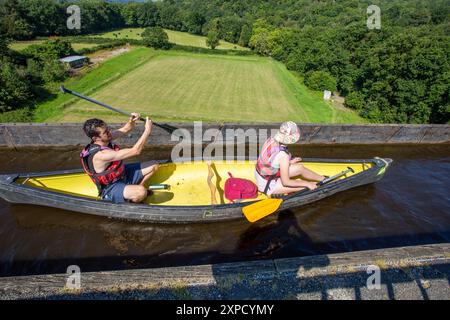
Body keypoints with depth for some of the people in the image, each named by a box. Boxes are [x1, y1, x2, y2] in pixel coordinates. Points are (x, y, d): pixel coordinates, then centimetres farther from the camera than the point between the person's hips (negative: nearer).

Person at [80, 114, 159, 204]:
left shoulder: (105, 139, -9)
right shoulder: (101, 155, -34)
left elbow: (125, 129, 4)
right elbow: (135, 151, -36)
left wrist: (132, 120, -18)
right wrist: (147, 130, -31)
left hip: (121, 175, 9)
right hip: (110, 189, -9)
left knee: (153, 165, 4)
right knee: (141, 192, -37)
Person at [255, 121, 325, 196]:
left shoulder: (271, 140, -10)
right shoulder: (283, 155, -32)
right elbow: (286, 182, -25)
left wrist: (289, 162, 17)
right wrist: (307, 184, -15)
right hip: (268, 185, -8)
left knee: (300, 168, 13)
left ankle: (323, 179, 32)